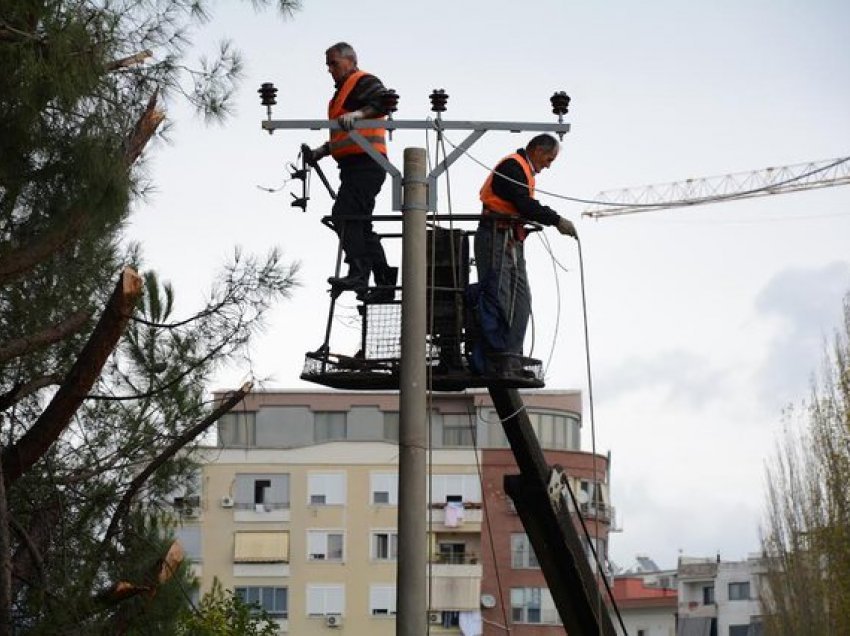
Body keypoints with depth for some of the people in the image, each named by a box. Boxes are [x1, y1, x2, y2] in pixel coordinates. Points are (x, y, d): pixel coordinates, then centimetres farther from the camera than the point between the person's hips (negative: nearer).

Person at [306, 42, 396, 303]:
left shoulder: (364, 82, -3)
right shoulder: (343, 92, 28)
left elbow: (383, 102, -23)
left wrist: (359, 113, -37)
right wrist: (323, 150, 24)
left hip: (366, 163, -11)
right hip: (355, 166, 11)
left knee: (344, 215, -21)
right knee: (360, 224, 10)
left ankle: (357, 274, -29)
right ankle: (385, 281, 11)